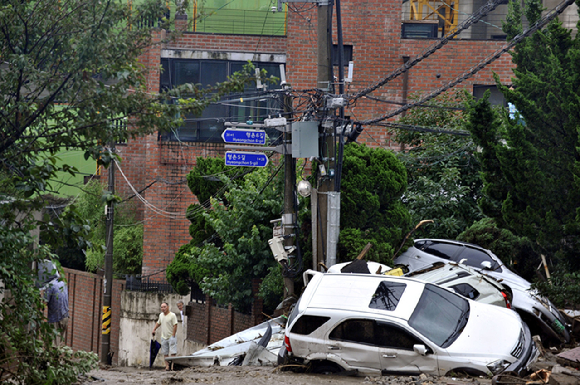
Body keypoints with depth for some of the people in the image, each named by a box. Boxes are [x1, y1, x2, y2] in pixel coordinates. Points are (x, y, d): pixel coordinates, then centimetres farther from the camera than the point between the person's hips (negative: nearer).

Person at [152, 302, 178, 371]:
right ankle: (167, 366, 9)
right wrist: (154, 329, 15)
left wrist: (173, 335, -17)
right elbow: (158, 323, 27)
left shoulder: (172, 315, -11)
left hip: (171, 337, -6)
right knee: (165, 353, 6)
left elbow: (175, 325, -13)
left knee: (172, 352, -9)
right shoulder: (161, 315, 10)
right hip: (164, 337, 6)